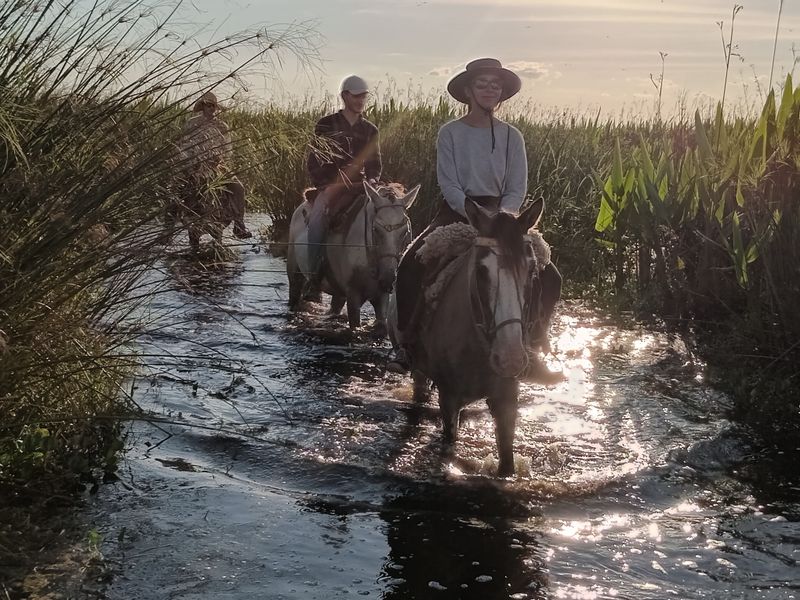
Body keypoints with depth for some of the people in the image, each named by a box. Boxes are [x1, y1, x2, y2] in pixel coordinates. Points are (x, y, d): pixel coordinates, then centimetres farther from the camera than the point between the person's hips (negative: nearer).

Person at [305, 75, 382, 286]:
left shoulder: (370, 130, 14)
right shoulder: (326, 125, 4)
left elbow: (375, 164, 18)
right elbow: (314, 162, 2)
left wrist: (372, 180, -3)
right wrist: (327, 186, -11)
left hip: (359, 186, 3)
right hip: (330, 186, -3)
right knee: (317, 221, -30)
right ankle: (315, 275, -21)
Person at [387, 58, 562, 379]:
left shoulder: (512, 137, 5)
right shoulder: (450, 133, -1)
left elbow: (517, 190, 1)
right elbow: (449, 185, -8)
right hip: (456, 212, -2)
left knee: (548, 277, -14)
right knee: (411, 264, -26)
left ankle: (535, 346, 4)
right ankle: (407, 343, -14)